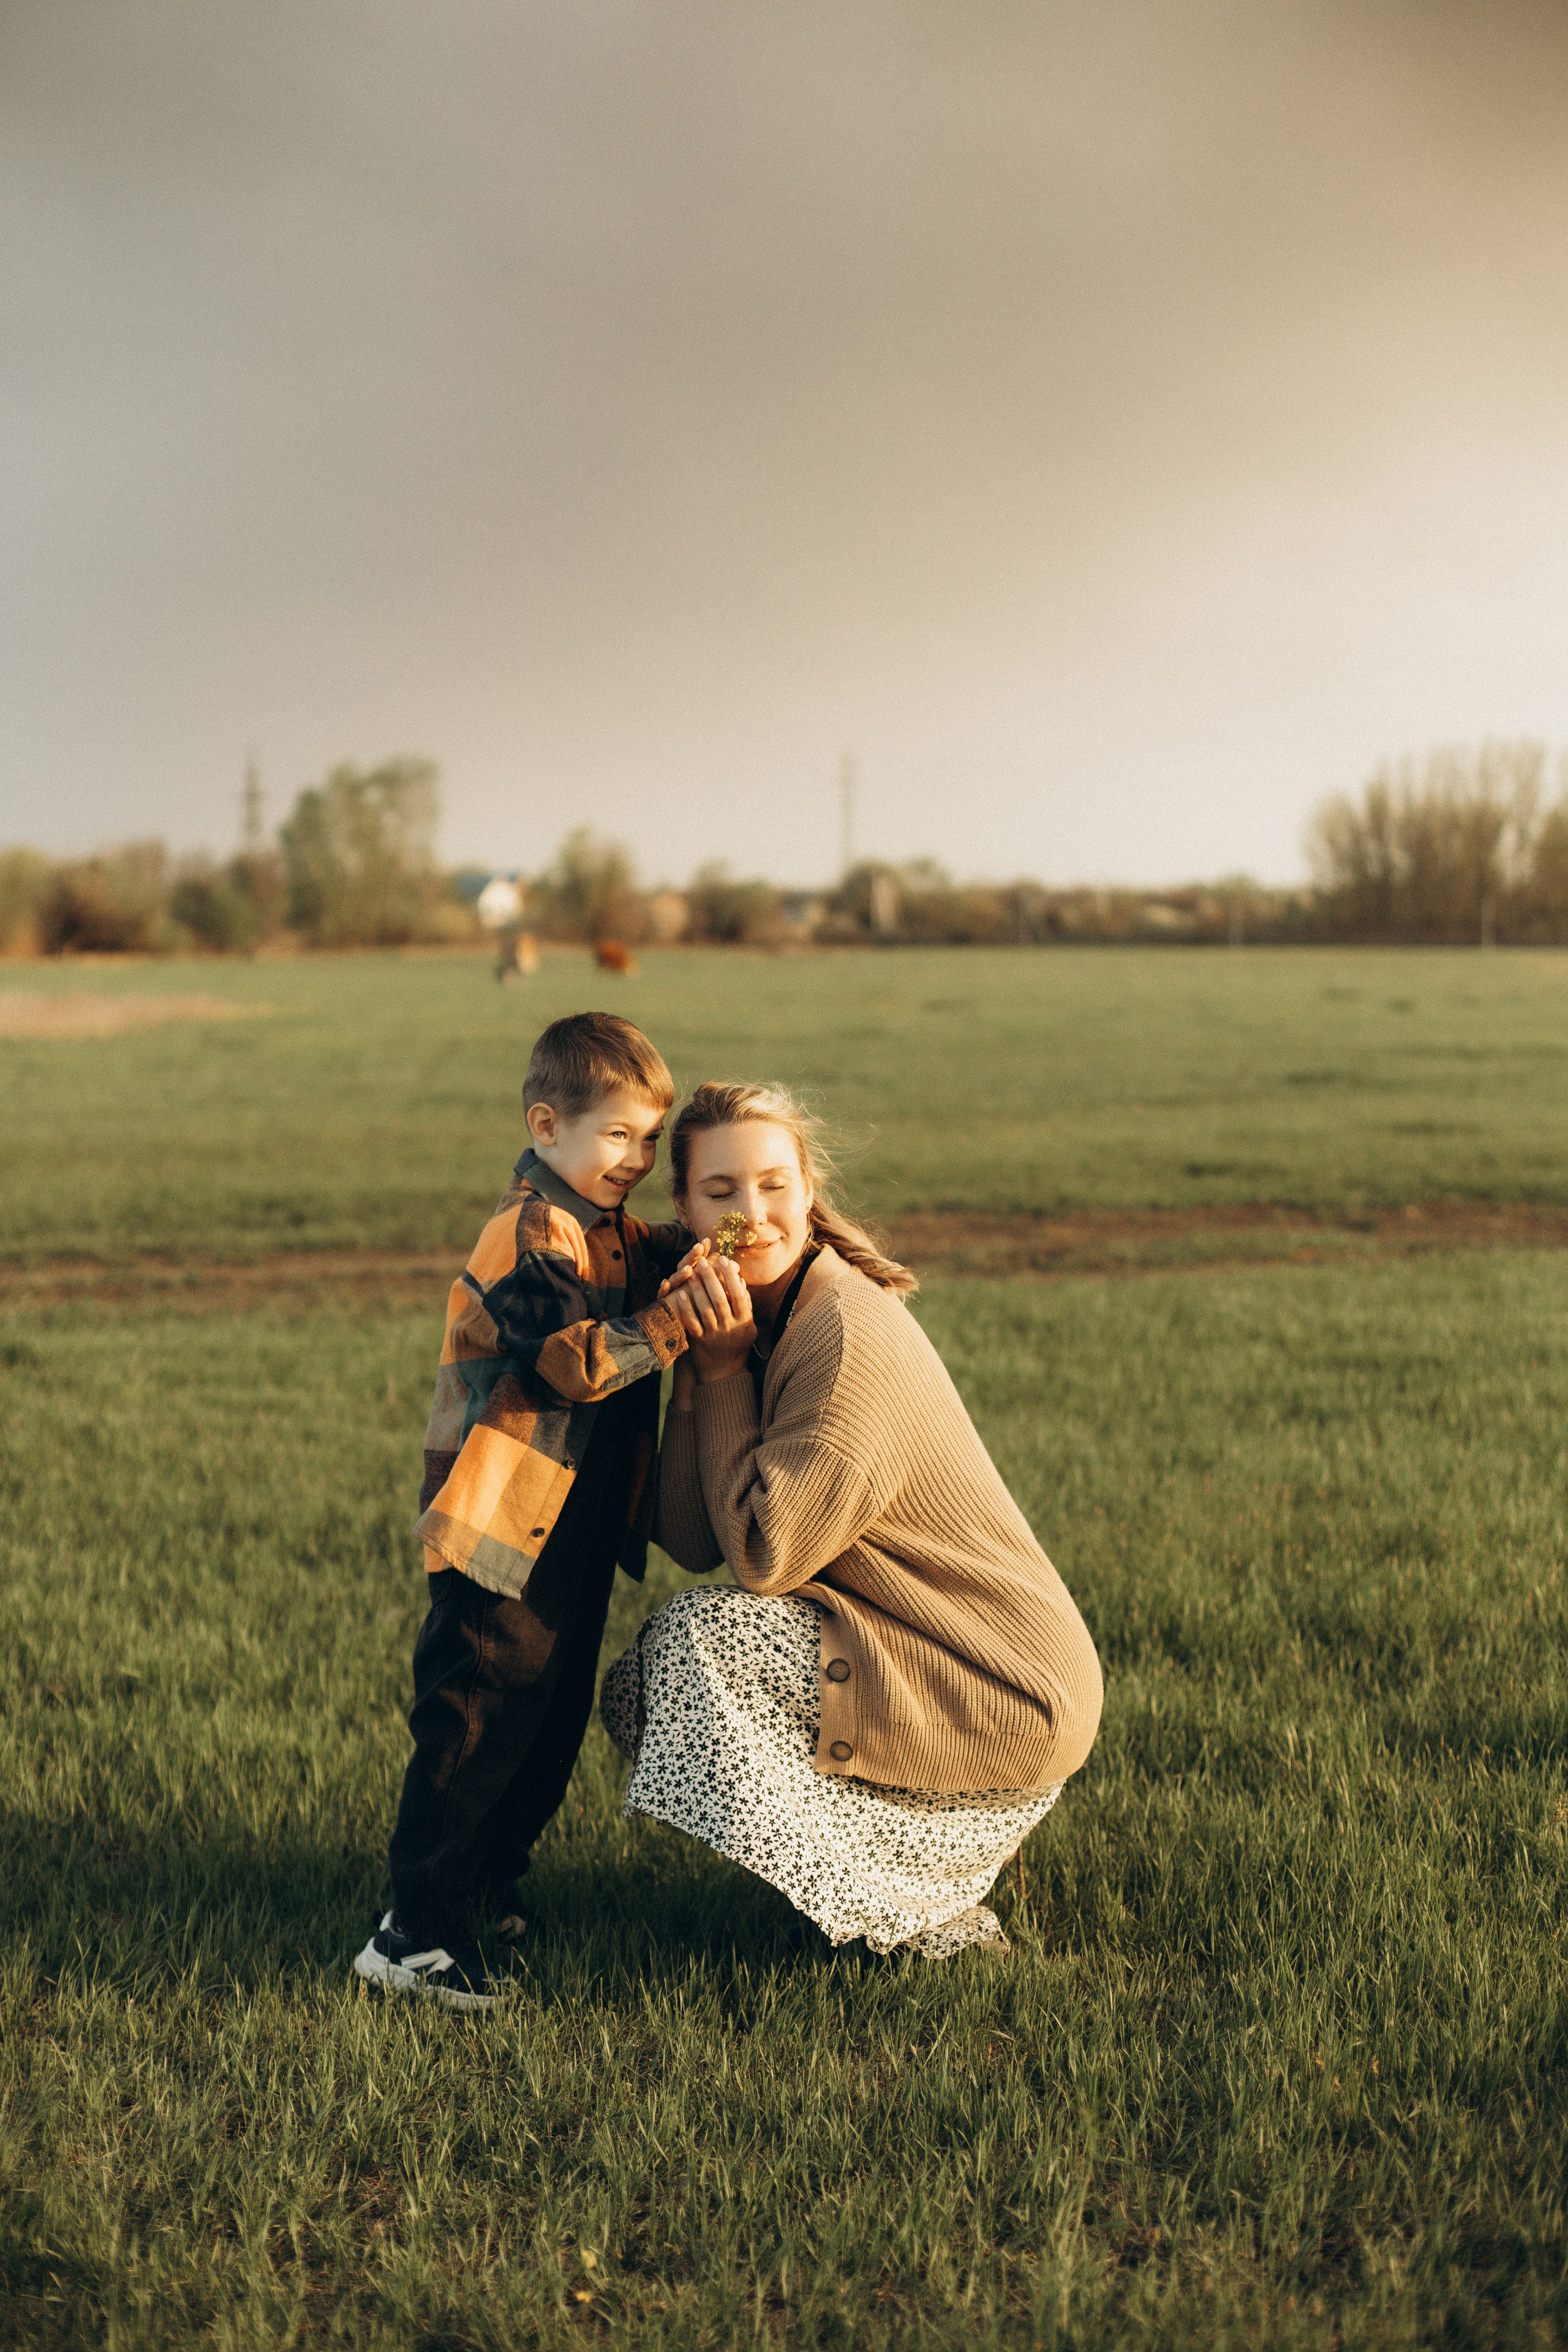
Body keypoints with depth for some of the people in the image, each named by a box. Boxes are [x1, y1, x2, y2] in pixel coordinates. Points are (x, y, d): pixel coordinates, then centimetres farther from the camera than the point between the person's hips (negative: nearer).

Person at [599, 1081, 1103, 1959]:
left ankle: (916, 1915, -4)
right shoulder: (754, 1321, 4)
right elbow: (693, 1544, -4)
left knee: (693, 1640, -17)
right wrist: (700, 1364, -13)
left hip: (1008, 1701, -9)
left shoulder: (851, 1335, -22)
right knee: (643, 1686, 8)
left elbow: (765, 1555, -23)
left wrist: (726, 1369, -18)